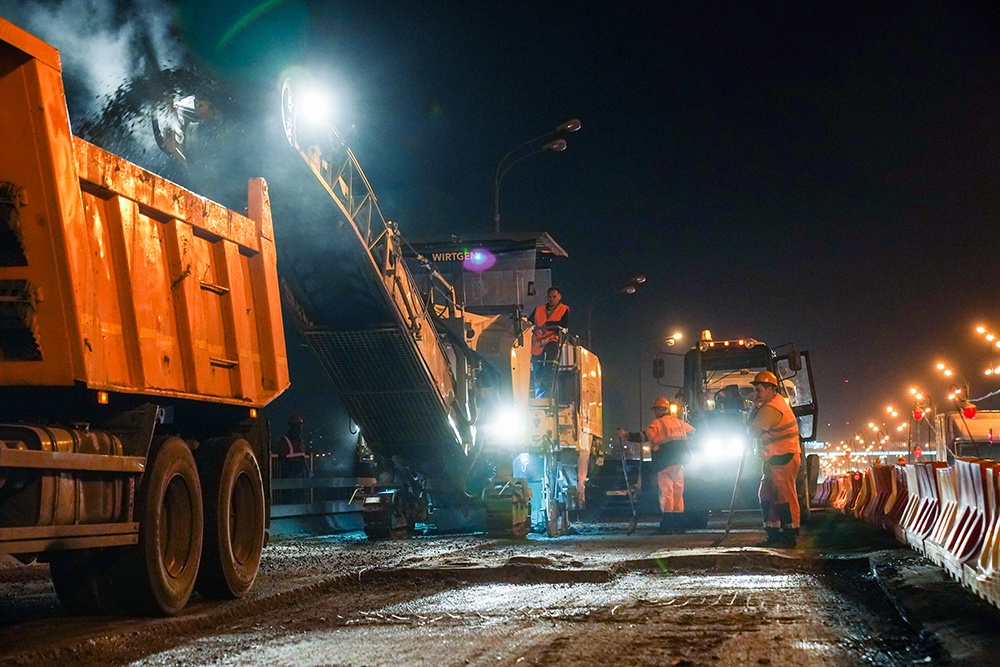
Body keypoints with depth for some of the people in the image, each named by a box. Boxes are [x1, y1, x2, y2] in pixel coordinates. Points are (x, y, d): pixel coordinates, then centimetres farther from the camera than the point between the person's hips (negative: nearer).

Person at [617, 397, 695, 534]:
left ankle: (667, 526, -11)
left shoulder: (657, 423, -6)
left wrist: (627, 435, -27)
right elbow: (692, 432, 29)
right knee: (678, 494, 9)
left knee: (666, 494, -6)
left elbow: (645, 436, -22)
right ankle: (679, 526, 7)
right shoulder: (679, 422, 17)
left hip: (665, 464, -6)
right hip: (679, 463, 7)